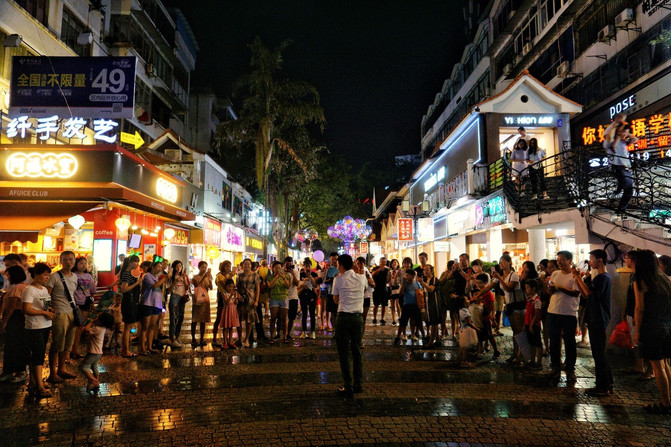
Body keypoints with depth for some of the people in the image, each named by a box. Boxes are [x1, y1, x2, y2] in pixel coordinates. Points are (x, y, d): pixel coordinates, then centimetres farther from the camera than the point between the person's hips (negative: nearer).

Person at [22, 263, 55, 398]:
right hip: (35, 328, -8)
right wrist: (45, 312, -19)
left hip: (45, 326, 9)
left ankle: (32, 383, 24)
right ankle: (40, 387, -3)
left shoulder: (45, 289, 13)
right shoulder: (29, 290, -14)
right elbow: (26, 309, -21)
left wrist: (50, 310, 4)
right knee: (38, 356, -7)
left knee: (36, 356, 15)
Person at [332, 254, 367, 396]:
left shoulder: (339, 279, -4)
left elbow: (336, 300, 5)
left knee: (344, 352, 3)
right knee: (357, 350, 13)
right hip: (358, 317, 4)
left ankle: (348, 386, 4)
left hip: (344, 317, -4)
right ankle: (359, 384, 17)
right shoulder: (361, 278, 4)